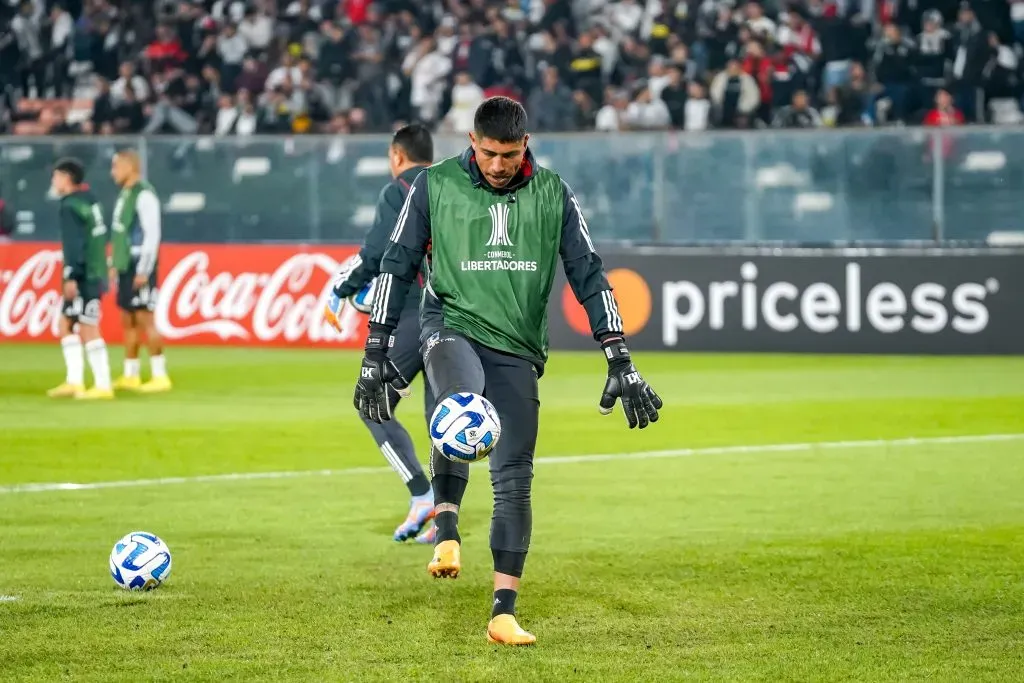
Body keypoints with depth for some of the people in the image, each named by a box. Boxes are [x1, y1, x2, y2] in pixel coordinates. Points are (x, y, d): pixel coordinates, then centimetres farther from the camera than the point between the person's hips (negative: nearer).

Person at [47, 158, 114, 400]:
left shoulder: (70, 206, -13)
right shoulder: (90, 200, 14)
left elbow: (73, 245, -20)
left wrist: (71, 276, -21)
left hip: (84, 278, -9)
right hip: (94, 273, 9)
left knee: (88, 330, -5)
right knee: (66, 324, 13)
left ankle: (103, 385, -3)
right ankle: (74, 381, 9)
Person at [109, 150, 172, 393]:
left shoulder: (144, 195, -13)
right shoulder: (125, 194, 15)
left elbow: (152, 234, -18)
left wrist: (143, 271, -20)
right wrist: (116, 265, 19)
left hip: (140, 268, -9)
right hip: (126, 267, 9)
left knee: (144, 318, -9)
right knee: (127, 320, 10)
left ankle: (160, 376, -7)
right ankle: (130, 376, 16)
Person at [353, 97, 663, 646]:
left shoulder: (552, 194, 5)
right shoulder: (435, 186, 0)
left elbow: (588, 277, 6)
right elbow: (397, 266, 5)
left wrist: (619, 363, 0)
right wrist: (375, 355, 1)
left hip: (517, 351, 2)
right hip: (452, 327, -2)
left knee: (514, 481, -3)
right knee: (462, 405, -38)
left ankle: (504, 613, 3)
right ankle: (446, 534, -39)